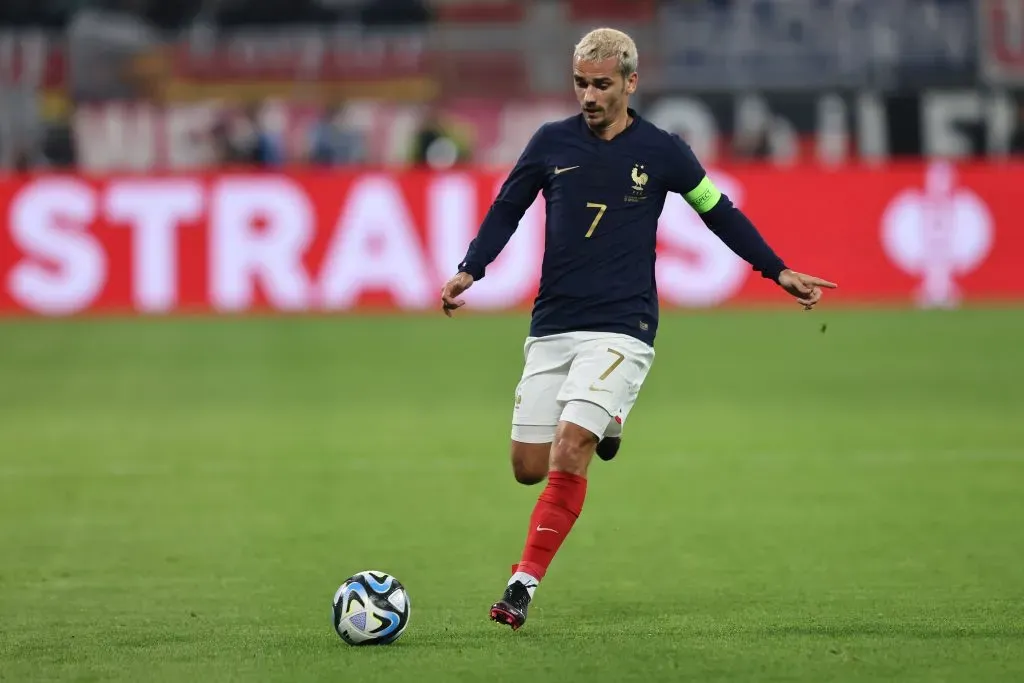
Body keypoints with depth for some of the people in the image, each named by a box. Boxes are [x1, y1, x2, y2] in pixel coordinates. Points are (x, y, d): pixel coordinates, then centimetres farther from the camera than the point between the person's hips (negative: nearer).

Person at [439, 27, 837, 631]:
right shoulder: (551, 142, 4)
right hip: (552, 327, 3)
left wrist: (778, 271, 9)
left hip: (622, 328, -3)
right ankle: (601, 425, 34)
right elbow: (507, 210, 13)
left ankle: (524, 583, -16)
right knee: (529, 467, 2)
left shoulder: (662, 152, 0)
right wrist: (469, 271, -2)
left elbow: (720, 212, 12)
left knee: (569, 449, -21)